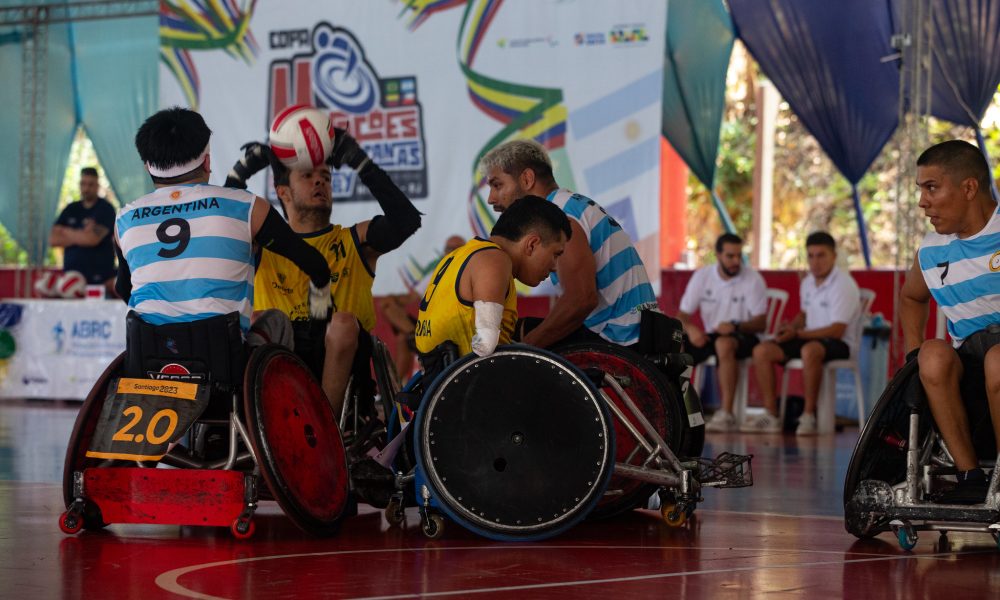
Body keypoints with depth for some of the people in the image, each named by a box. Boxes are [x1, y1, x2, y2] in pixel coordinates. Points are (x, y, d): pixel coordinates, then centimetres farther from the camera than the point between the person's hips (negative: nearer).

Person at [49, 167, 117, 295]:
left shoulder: (105, 209, -1)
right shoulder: (71, 209, 15)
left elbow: (93, 239, -16)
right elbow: (53, 240, 7)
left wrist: (66, 232, 1)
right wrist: (81, 236, -6)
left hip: (100, 279, -5)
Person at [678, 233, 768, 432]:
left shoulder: (753, 280, -7)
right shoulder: (702, 276, 3)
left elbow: (761, 322, -11)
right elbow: (682, 315, 3)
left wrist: (735, 326, -30)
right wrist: (690, 328, -22)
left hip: (743, 336, -4)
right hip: (709, 335, 4)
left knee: (724, 343, -40)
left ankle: (726, 414, -41)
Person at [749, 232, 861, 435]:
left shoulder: (844, 285, -15)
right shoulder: (807, 283, 11)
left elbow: (836, 331, -20)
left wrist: (798, 333, -19)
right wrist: (791, 326, 4)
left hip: (840, 343, -8)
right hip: (810, 339, 8)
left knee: (809, 350, -41)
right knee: (762, 351, -9)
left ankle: (809, 416, -30)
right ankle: (771, 416, -9)